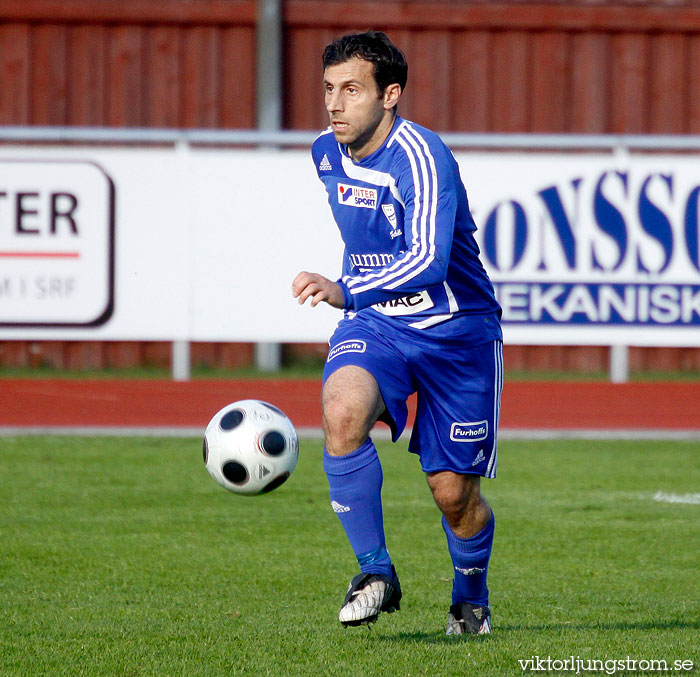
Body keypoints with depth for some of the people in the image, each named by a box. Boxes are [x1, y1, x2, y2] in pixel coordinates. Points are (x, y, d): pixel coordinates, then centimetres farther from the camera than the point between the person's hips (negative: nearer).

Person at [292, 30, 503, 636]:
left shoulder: (421, 156, -23)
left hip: (456, 331, -4)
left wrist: (346, 291, -51)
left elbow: (428, 262, -38)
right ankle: (375, 572, -15)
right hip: (374, 325, 4)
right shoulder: (326, 154, 0)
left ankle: (471, 596, 34)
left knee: (453, 492, 1)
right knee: (342, 412, -29)